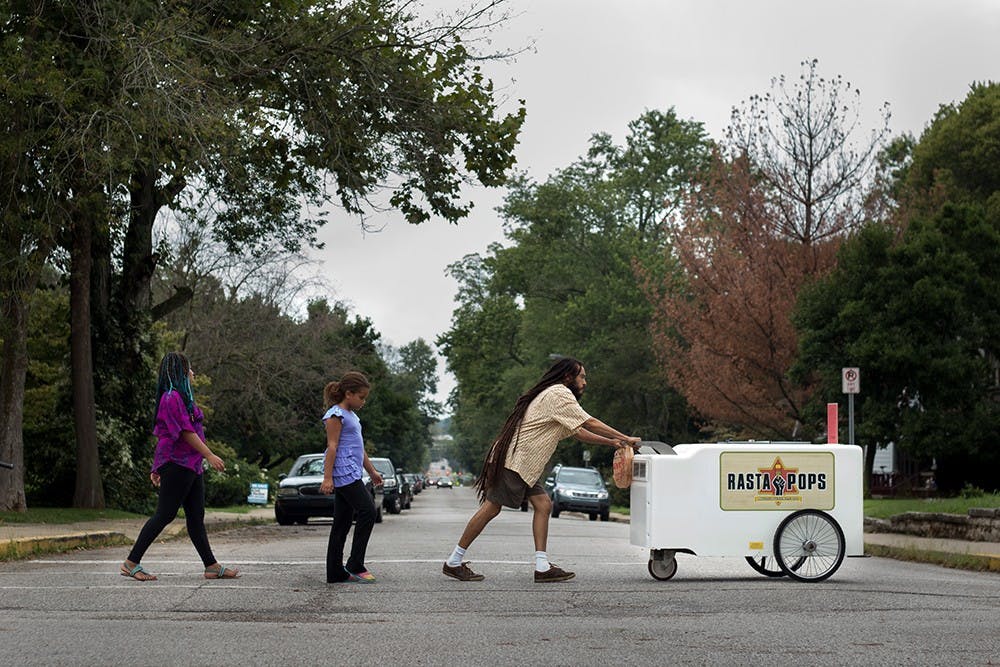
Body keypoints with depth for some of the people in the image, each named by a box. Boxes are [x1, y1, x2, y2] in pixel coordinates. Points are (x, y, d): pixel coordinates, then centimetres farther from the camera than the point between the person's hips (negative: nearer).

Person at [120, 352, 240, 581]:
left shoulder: (181, 397, 18)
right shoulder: (172, 397, -13)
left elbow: (162, 436, 21)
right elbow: (185, 431, -17)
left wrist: (157, 468, 22)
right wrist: (209, 455, -16)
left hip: (191, 465, 10)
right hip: (177, 463, -10)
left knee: (196, 517, 8)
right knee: (164, 513, -8)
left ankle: (212, 566, 8)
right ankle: (131, 562, -3)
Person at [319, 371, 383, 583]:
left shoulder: (351, 415, 21)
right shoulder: (336, 415, -8)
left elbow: (359, 447, 29)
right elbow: (332, 446, -14)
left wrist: (372, 471, 32)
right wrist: (327, 478, -19)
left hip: (351, 475, 10)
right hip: (343, 473, -10)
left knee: (342, 524, 8)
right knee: (367, 512, -13)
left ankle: (335, 572, 10)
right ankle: (355, 565, -10)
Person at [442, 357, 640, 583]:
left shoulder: (555, 395, 24)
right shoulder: (559, 394, -9)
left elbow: (578, 432, 23)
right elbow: (589, 424, -12)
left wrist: (611, 442, 14)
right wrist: (625, 438, -7)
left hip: (524, 466, 11)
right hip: (513, 461, -11)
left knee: (543, 504, 2)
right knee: (491, 508, -8)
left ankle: (542, 567, -1)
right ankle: (454, 562, -4)